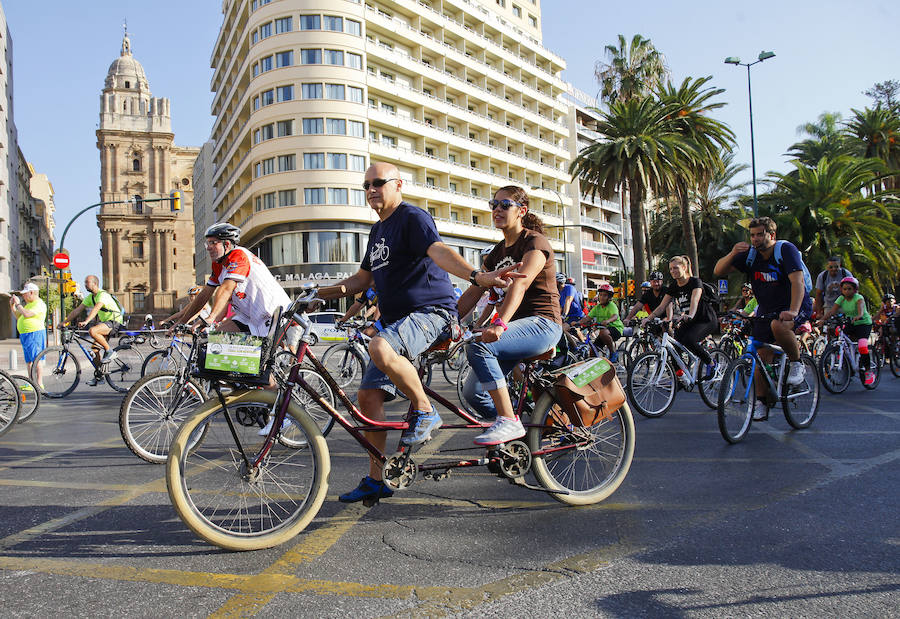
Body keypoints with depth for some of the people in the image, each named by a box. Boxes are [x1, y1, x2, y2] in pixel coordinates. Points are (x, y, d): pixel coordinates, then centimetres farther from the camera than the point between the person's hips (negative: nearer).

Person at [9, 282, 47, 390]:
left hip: (34, 334, -10)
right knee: (28, 361, 11)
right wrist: (12, 305, 13)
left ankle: (39, 384, -11)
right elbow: (18, 317, 22)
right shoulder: (29, 304, 21)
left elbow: (26, 314, -23)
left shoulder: (39, 304, -11)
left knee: (36, 360, -11)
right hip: (25, 335, 10)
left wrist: (18, 304, -12)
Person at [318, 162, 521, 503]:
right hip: (396, 321, 9)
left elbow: (439, 251, -25)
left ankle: (424, 411, -15)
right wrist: (319, 293, 18)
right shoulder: (378, 230, 20)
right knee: (368, 396, 2)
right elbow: (361, 279, 28)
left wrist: (477, 276, -44)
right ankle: (375, 480, 13)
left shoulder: (413, 217, -7)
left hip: (429, 312, -9)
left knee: (380, 348, -38)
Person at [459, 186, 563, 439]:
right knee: (472, 392, -5)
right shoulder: (498, 251, 16)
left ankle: (508, 421, -23)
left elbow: (520, 283, -26)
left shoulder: (535, 242, -8)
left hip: (541, 323, -8)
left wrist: (500, 324, -41)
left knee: (479, 347, -31)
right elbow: (473, 292, 13)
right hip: (516, 326, 8)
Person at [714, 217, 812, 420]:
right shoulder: (750, 254, -4)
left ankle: (797, 364, -11)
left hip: (796, 306, -5)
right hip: (766, 309, 5)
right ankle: (761, 403, 13)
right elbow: (719, 271, -8)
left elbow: (797, 281, -29)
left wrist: (792, 311, -43)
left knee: (778, 326, -37)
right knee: (762, 356, 1)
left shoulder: (786, 249, -17)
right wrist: (732, 254, -28)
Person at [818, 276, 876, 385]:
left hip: (864, 323, -5)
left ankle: (868, 371, -9)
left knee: (862, 346, -22)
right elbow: (832, 310, -13)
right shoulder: (841, 299, -2)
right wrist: (822, 319, -30)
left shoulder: (858, 298, -16)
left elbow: (860, 306, -38)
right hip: (850, 324, 5)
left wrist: (858, 316, -60)